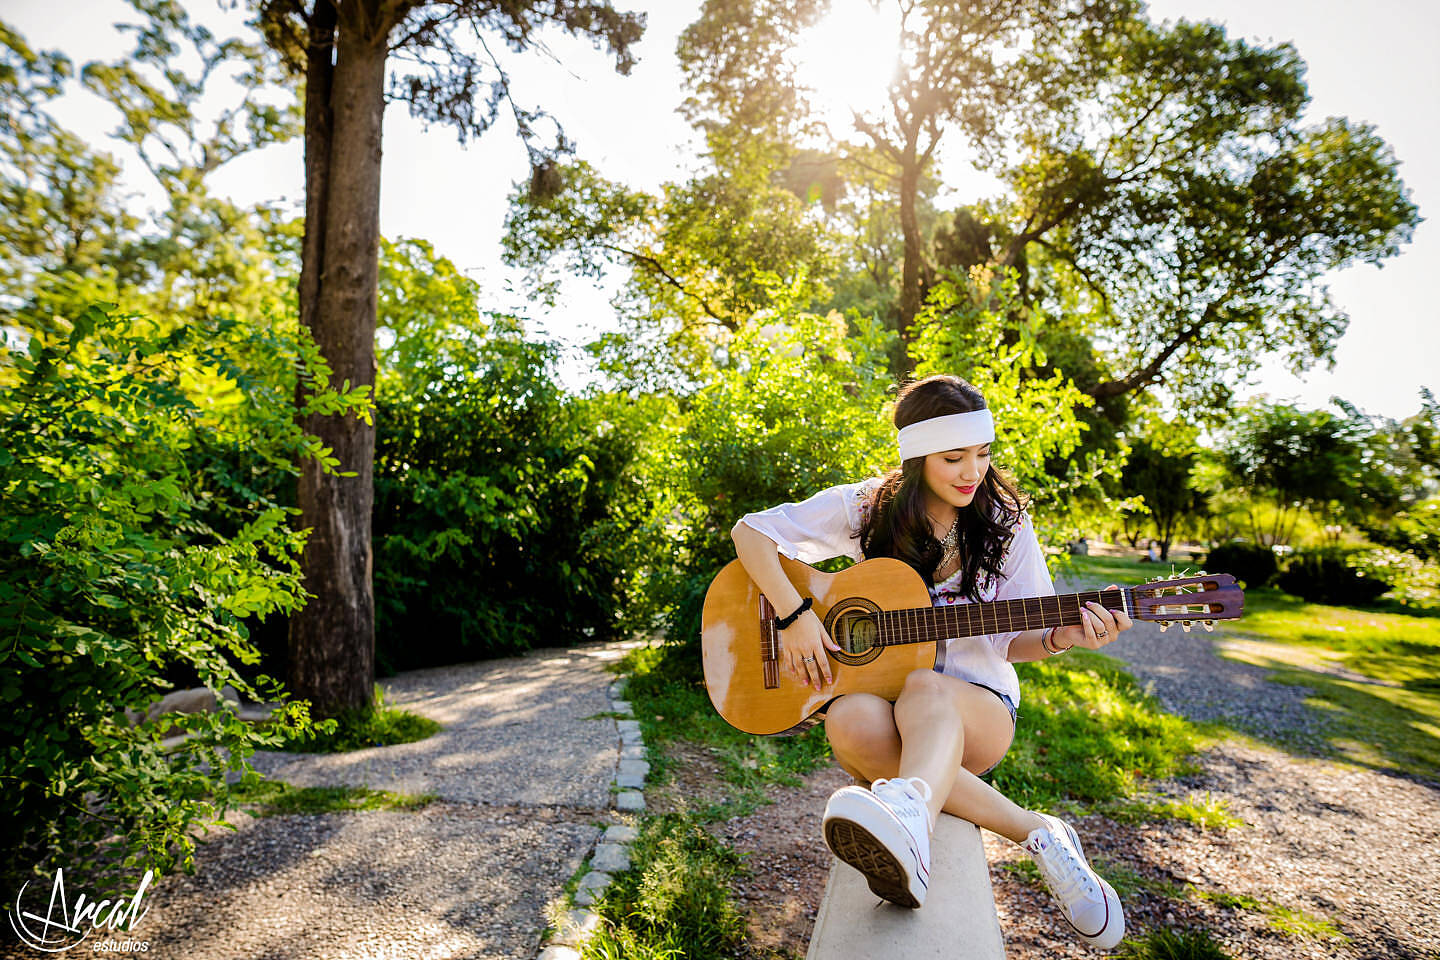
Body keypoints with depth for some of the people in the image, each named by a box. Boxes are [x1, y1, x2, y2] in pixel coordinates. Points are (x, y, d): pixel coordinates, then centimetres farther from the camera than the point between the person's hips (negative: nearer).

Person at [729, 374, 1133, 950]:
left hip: (979, 705, 0)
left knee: (927, 689, -38)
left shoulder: (1005, 523, 1)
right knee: (850, 724, -37)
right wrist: (793, 615, -17)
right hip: (875, 691, 1)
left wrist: (1061, 638, -19)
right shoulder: (865, 508, -3)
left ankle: (910, 815, -71)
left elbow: (1013, 641, 5)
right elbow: (749, 531, -4)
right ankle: (1037, 833, -31)